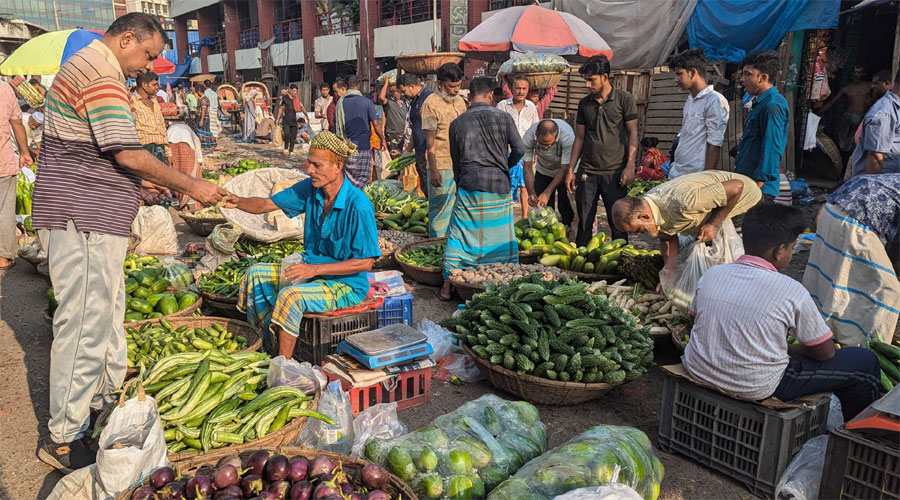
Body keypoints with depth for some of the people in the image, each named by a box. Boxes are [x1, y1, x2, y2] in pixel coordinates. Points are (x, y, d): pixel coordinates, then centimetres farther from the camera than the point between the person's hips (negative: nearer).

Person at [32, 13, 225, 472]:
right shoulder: (102, 74, -15)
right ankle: (63, 439, 5)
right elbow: (129, 154, -21)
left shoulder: (86, 65, 20)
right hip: (83, 220, -11)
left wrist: (145, 185, 19)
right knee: (85, 322, -6)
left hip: (92, 217, 11)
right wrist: (191, 186, -14)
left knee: (108, 308, 20)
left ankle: (107, 397, 36)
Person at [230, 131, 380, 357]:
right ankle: (271, 344, 8)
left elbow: (365, 262, -22)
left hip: (346, 283, -8)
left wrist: (315, 269, -25)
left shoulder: (358, 205, -25)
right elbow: (268, 204, 4)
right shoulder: (310, 189, -4)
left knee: (291, 296, -30)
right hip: (312, 269, 8)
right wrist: (238, 202, -18)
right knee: (256, 275, 0)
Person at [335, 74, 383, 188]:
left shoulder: (340, 102, 3)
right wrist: (382, 139, 13)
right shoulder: (367, 102, -5)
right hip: (363, 145, -3)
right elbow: (375, 125, -3)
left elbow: (336, 125, 9)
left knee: (349, 178, 14)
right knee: (363, 178, -2)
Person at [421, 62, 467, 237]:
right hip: (441, 165, -7)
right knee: (440, 208, 0)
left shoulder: (460, 101, 14)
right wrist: (433, 170, -18)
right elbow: (430, 141, -13)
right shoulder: (431, 103, -9)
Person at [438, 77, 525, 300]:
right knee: (504, 235, 11)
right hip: (499, 186, 0)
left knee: (460, 235, 6)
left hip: (469, 185, 0)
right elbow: (519, 150, -1)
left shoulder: (457, 123, 7)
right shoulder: (503, 118, 2)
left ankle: (448, 285, 7)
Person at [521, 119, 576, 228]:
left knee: (565, 206, -12)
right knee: (540, 206, -2)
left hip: (566, 170, -3)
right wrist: (531, 193, -30)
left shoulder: (567, 136, -36)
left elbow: (565, 169, -32)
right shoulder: (529, 136, -29)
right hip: (543, 171, 3)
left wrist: (547, 193, -37)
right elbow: (527, 166, -19)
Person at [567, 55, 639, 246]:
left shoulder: (624, 99, 0)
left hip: (615, 172, -3)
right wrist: (571, 169, 9)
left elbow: (632, 133, -1)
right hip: (587, 172, 3)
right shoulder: (584, 103, 12)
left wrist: (630, 166, -10)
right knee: (584, 222, 5)